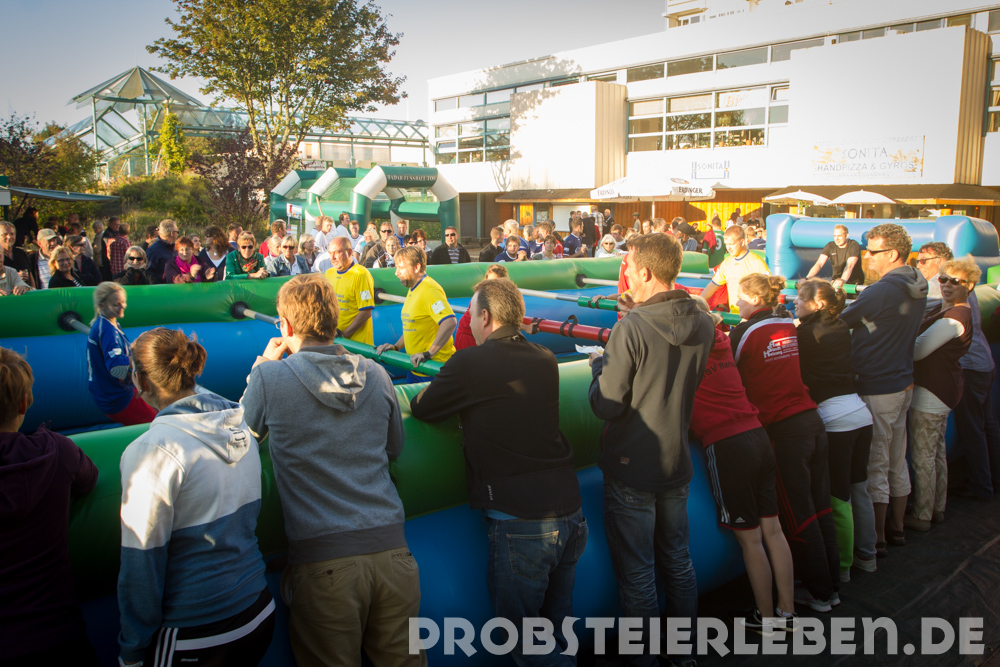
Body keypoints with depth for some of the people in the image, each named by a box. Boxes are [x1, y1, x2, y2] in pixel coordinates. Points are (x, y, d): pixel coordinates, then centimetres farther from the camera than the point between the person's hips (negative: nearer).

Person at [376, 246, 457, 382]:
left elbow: (450, 322, -30)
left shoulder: (429, 289, -17)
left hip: (433, 366, -9)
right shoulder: (412, 290, 14)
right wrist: (396, 347, 10)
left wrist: (428, 353, -29)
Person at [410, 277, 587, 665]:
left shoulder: (470, 363, -12)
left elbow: (421, 410, 1)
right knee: (557, 623, 22)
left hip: (520, 522, -6)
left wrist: (437, 385, 19)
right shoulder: (546, 360, 5)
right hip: (570, 511, 6)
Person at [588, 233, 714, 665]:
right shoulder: (703, 325, -3)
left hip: (631, 471, -6)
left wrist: (598, 365, -1)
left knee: (637, 577, 9)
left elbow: (606, 406, -20)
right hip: (677, 464, 7)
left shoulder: (631, 329, -23)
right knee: (678, 562, 23)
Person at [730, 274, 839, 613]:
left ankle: (819, 593, 17)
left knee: (798, 516, 6)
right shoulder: (790, 327, 8)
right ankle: (832, 586, 26)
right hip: (812, 419, 6)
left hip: (783, 429, -6)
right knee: (821, 508, 14)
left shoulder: (743, 333, -9)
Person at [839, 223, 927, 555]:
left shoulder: (881, 291, -21)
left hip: (876, 389, -9)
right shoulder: (916, 288, 7)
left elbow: (838, 321, -14)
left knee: (874, 466, 0)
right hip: (903, 383, 9)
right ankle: (896, 528, 31)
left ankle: (876, 540, 10)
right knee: (897, 462, 18)